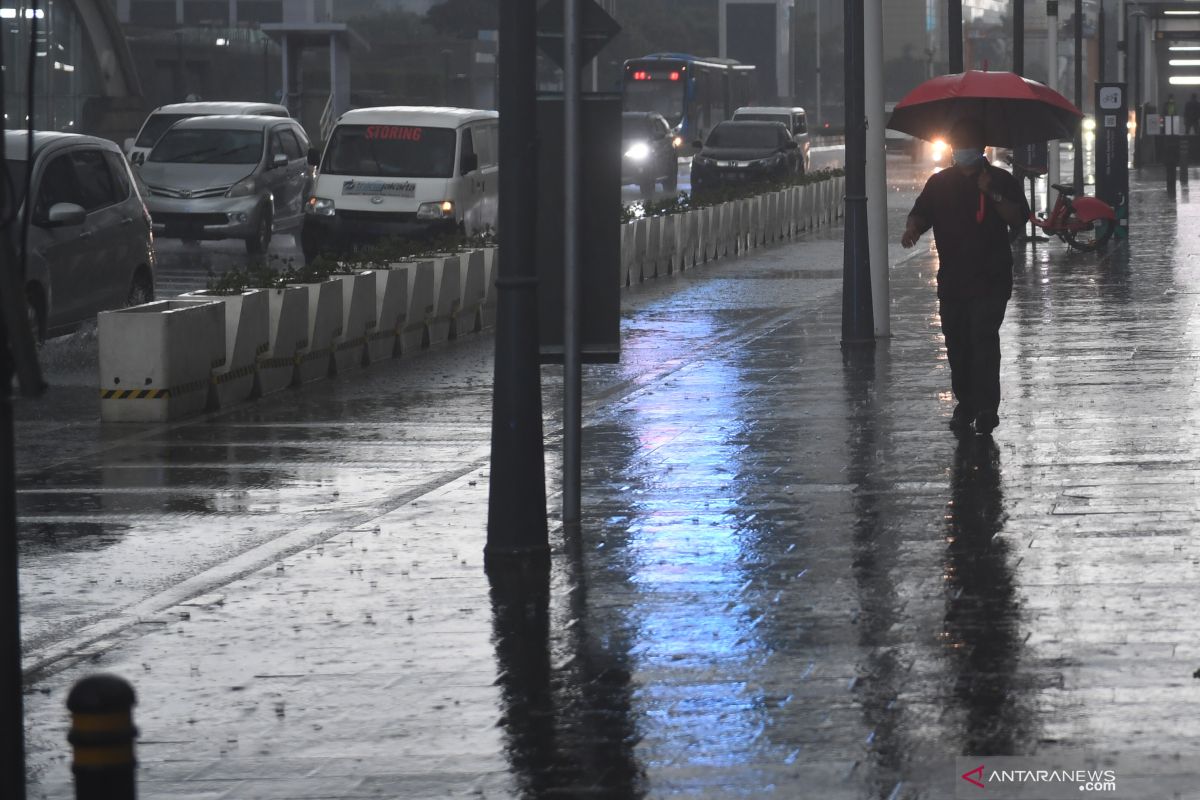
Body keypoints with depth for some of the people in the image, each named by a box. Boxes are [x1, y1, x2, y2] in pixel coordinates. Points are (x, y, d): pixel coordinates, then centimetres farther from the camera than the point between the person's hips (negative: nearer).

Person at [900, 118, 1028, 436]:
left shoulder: (1001, 180, 5)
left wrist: (993, 195, -18)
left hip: (990, 278, -4)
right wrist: (912, 229, -14)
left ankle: (986, 408, -16)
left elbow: (1019, 218, -4)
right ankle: (965, 403, 15)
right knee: (956, 343, 5)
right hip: (952, 278, 4)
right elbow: (921, 213, 8)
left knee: (984, 338, -14)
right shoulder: (939, 183, 14)